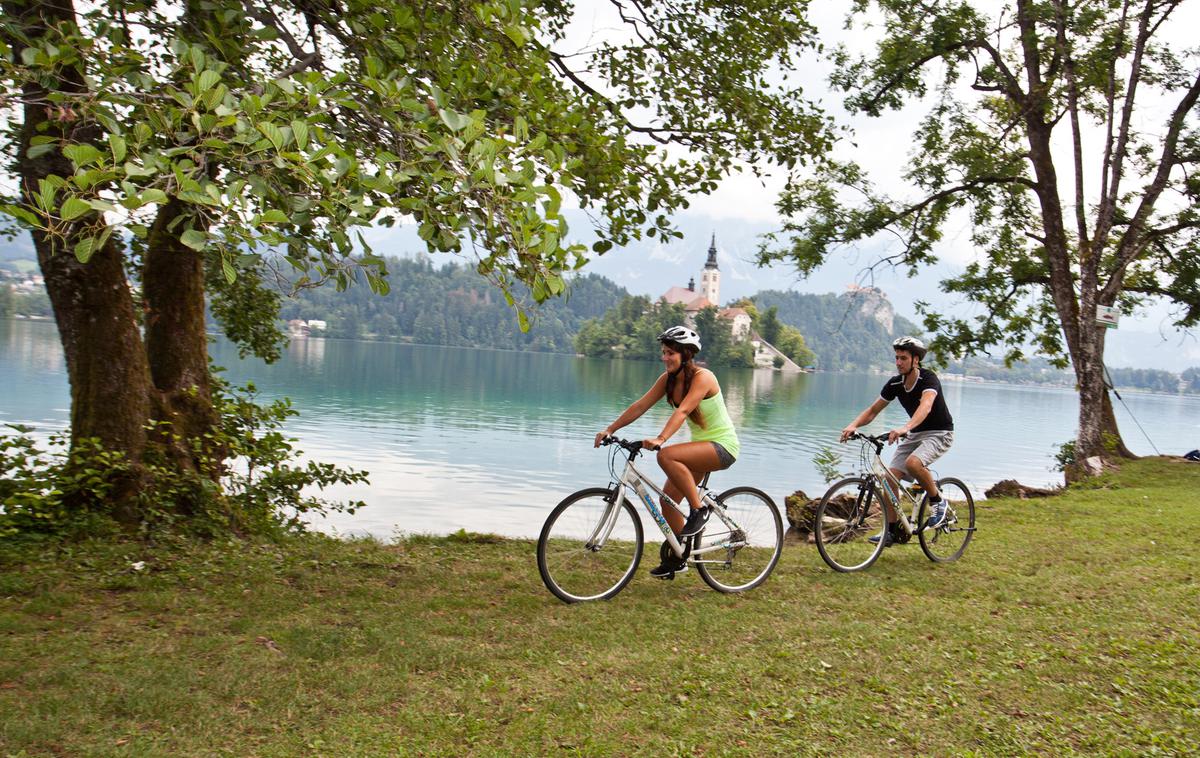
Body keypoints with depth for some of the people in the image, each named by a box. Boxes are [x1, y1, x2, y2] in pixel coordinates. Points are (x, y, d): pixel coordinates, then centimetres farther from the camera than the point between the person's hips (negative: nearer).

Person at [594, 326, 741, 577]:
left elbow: (682, 411, -35)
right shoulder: (668, 379, 1)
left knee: (667, 455, -31)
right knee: (668, 499, 1)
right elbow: (640, 406, -4)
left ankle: (699, 509, -16)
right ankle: (677, 559, 18)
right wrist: (610, 429, -12)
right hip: (701, 445, 8)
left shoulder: (702, 377, -21)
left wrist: (660, 439, -48)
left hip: (723, 445, -8)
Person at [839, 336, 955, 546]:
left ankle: (938, 502, -8)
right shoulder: (895, 383, -3)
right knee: (891, 476, -9)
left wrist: (905, 428, -59)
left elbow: (926, 406, -42)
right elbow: (873, 410, -2)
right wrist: (854, 425, -22)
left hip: (939, 433, -7)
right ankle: (890, 531, -1)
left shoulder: (928, 379, -22)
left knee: (913, 462, -34)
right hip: (915, 434, 7)